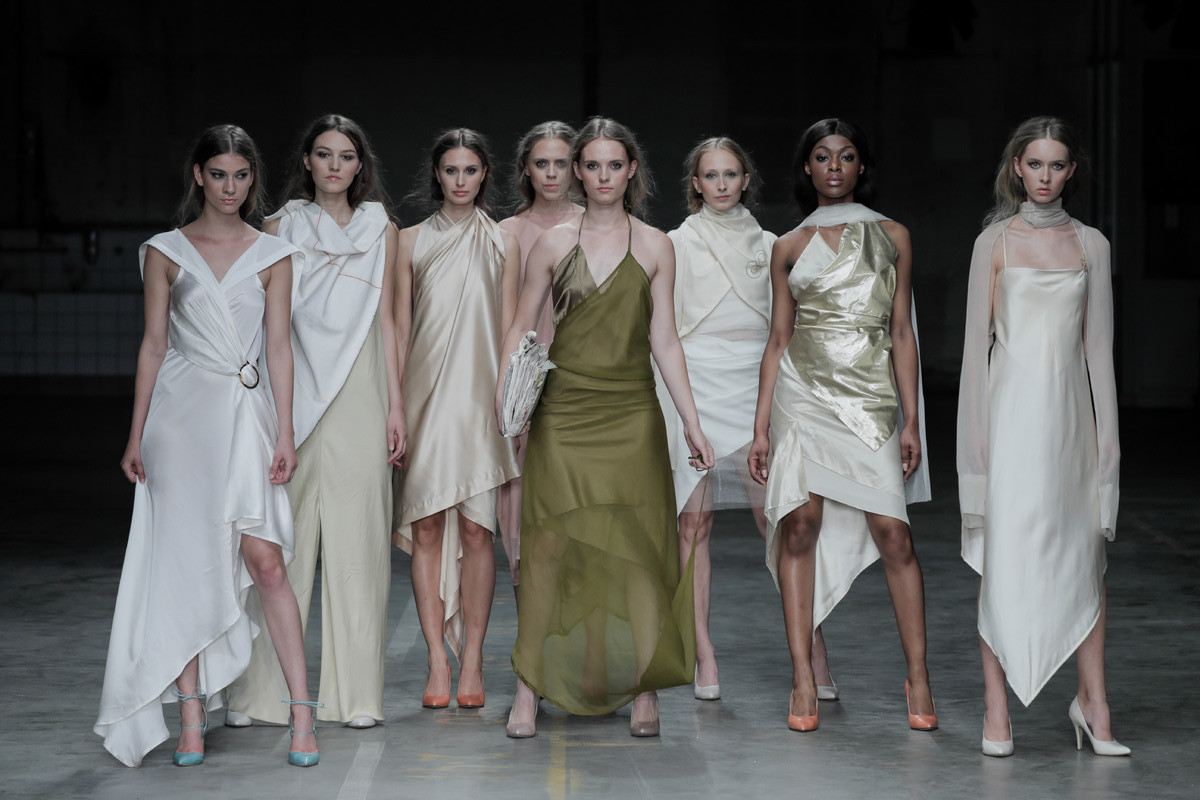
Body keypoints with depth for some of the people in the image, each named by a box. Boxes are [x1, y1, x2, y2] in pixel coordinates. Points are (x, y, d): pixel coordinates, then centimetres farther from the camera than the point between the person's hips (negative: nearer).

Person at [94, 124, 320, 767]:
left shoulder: (272, 255, 7)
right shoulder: (166, 251, 6)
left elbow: (278, 345, 6)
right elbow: (154, 343, 6)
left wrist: (284, 433, -1)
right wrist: (136, 436, 3)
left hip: (246, 413, 0)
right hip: (181, 413, 0)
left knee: (264, 560, -8)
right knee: (185, 562, 1)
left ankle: (301, 712, -5)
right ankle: (191, 717, 6)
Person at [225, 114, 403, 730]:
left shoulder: (381, 231, 11)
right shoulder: (280, 228, 8)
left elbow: (386, 320, 11)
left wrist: (396, 405, 4)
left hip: (358, 395, 1)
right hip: (290, 394, -1)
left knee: (357, 537, 0)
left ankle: (355, 693, 5)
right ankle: (259, 692, 2)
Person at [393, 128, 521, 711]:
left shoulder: (503, 243, 8)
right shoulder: (411, 241, 8)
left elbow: (508, 330, 7)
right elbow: (399, 329, 7)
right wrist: (394, 407, 0)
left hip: (479, 395, 0)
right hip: (426, 394, 0)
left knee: (475, 530, -3)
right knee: (426, 528, -2)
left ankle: (472, 661, 4)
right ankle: (437, 661, 4)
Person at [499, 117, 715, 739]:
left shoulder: (655, 247, 6)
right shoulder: (554, 243, 6)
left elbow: (664, 339, 6)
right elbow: (520, 325, 9)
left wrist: (692, 423, 2)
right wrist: (504, 391, -6)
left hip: (631, 414, 0)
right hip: (563, 413, 0)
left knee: (636, 548, -2)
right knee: (550, 546, -4)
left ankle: (644, 688, 5)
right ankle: (529, 689, 0)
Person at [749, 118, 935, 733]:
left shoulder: (890, 237, 10)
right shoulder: (790, 247, 10)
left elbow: (901, 331, 7)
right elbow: (778, 340, 10)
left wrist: (911, 420, 1)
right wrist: (761, 427, 4)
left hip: (871, 395, 0)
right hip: (803, 393, 1)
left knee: (892, 532, -7)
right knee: (800, 523, -7)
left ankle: (918, 677, 4)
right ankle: (803, 678, -2)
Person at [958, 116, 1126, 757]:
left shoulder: (1091, 244, 9)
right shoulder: (995, 241, 3)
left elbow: (1098, 344, 9)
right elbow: (976, 340, 2)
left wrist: (1107, 431, 5)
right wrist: (977, 430, -5)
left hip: (1069, 409, 2)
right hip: (1012, 407, -2)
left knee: (1083, 556, 3)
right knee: (1004, 558, -1)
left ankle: (1093, 705, 11)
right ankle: (996, 709, 4)